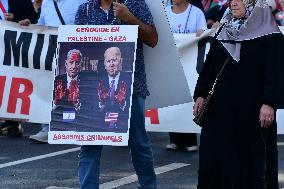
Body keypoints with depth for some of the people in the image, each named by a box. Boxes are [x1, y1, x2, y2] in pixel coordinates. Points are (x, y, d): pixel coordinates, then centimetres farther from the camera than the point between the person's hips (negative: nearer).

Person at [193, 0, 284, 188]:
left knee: (251, 157, -2)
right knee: (213, 154, 3)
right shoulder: (223, 31, 13)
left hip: (251, 108, -5)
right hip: (220, 106, 6)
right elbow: (209, 65, 15)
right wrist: (201, 94, 9)